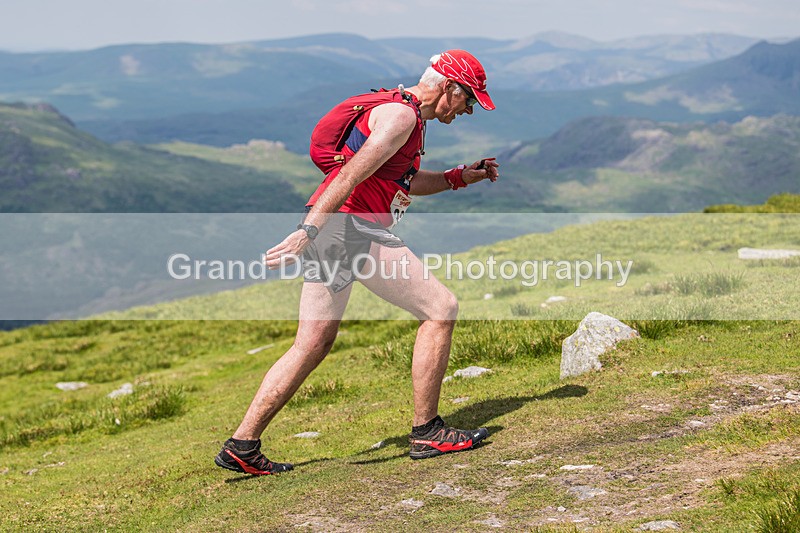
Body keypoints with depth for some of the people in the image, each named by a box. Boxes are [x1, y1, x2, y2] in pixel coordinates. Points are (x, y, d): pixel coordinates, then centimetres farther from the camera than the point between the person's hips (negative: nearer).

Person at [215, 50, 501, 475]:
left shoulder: (404, 114, 25)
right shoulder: (401, 114, -8)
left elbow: (405, 181, 36)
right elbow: (353, 173, -19)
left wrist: (460, 176, 28)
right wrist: (309, 230, -27)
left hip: (326, 231, 10)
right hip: (351, 225, -10)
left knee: (312, 346, 11)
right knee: (440, 308, -3)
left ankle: (242, 447, 11)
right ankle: (426, 433, 1)